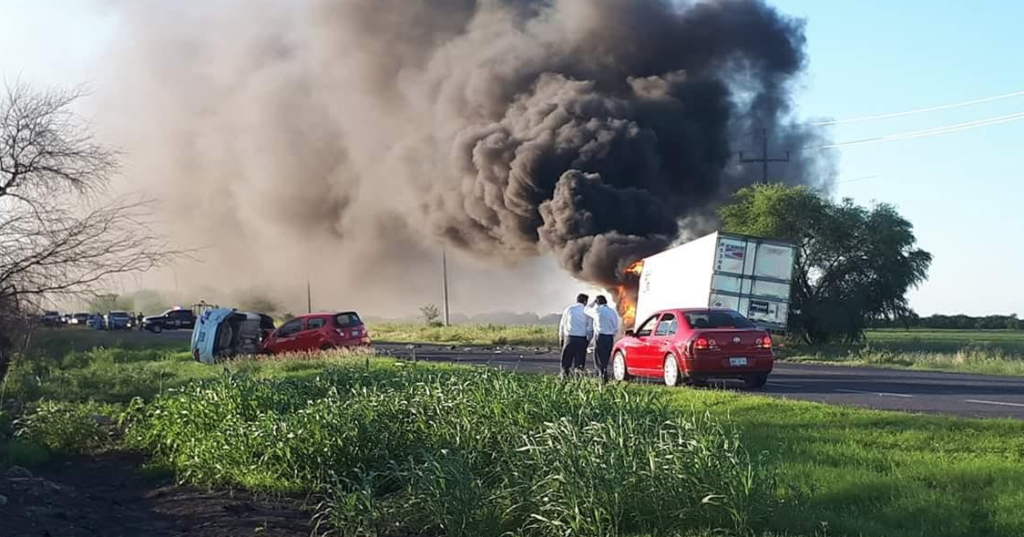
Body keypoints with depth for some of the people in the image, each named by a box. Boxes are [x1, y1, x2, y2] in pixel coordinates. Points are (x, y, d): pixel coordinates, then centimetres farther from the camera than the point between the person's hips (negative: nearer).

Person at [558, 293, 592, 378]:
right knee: (579, 359, 4)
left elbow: (562, 324, 9)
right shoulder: (586, 311, 0)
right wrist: (588, 339, 12)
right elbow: (590, 327, 2)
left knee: (567, 359, 6)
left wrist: (561, 337, 17)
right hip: (581, 339, -1)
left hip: (569, 337, 1)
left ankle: (564, 376, 2)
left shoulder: (569, 309, 6)